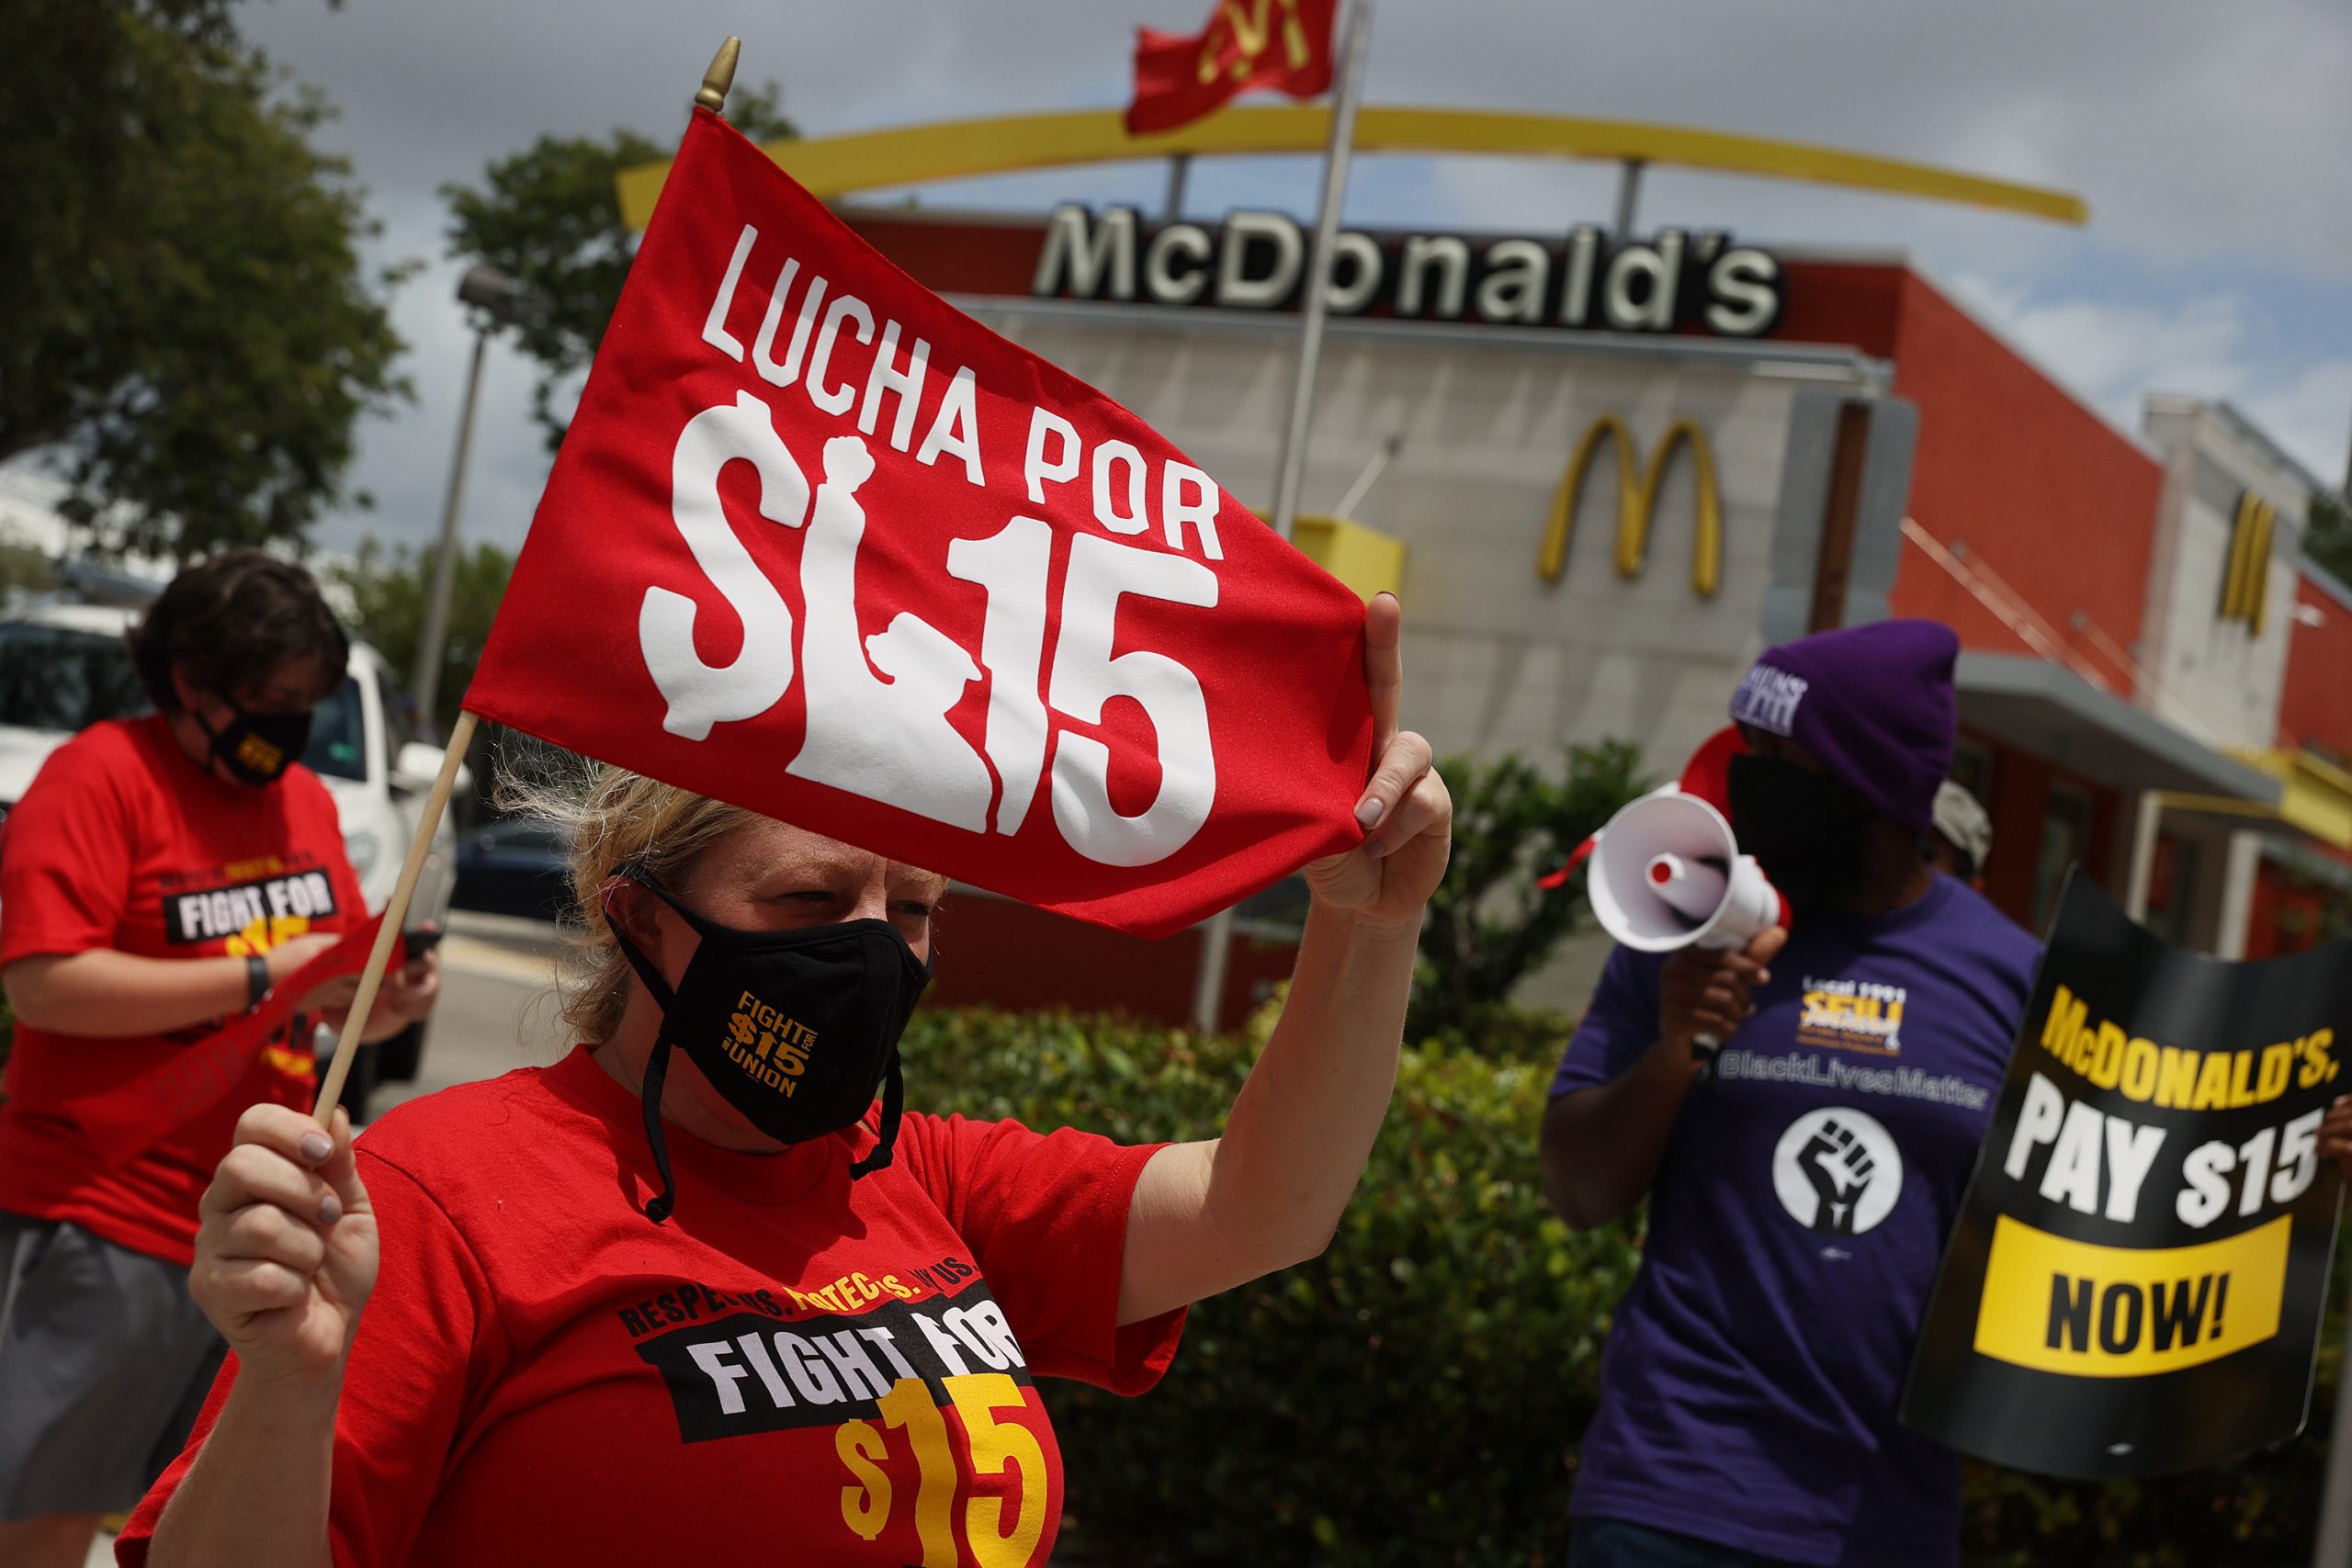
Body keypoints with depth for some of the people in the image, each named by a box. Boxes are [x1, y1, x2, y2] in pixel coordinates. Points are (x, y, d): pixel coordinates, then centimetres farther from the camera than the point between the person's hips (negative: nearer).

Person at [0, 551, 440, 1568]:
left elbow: (331, 990, 21)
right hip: (109, 1212, -7)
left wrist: (385, 1000, -3)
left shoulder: (304, 798, 13)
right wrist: (262, 976, -18)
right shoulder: (102, 774, -8)